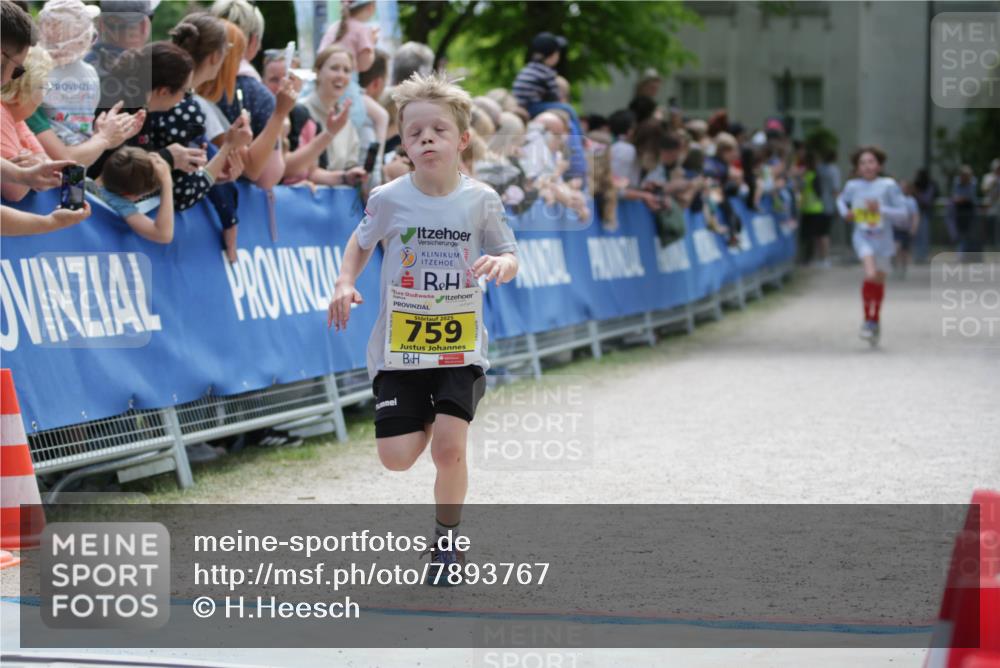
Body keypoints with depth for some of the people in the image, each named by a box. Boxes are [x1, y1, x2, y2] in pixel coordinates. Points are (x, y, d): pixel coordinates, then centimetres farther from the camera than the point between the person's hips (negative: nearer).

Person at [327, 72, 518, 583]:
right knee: (396, 457, -5)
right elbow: (360, 243, 12)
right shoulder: (388, 199, -6)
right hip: (399, 345, 1)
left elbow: (508, 255, 3)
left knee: (449, 448, -14)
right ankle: (427, 418, 33)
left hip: (459, 345, 0)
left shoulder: (480, 200, -5)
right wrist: (345, 284, -6)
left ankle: (446, 541, 12)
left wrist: (501, 264, -21)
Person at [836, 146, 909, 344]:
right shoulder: (853, 186, -4)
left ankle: (875, 321, 36)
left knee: (879, 281, 15)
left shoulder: (888, 186, -10)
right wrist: (845, 212, -2)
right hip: (863, 237, -1)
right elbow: (841, 200, 19)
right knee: (871, 275, -23)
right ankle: (868, 321, -9)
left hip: (883, 239, 1)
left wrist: (881, 209, -22)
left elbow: (903, 213, -9)